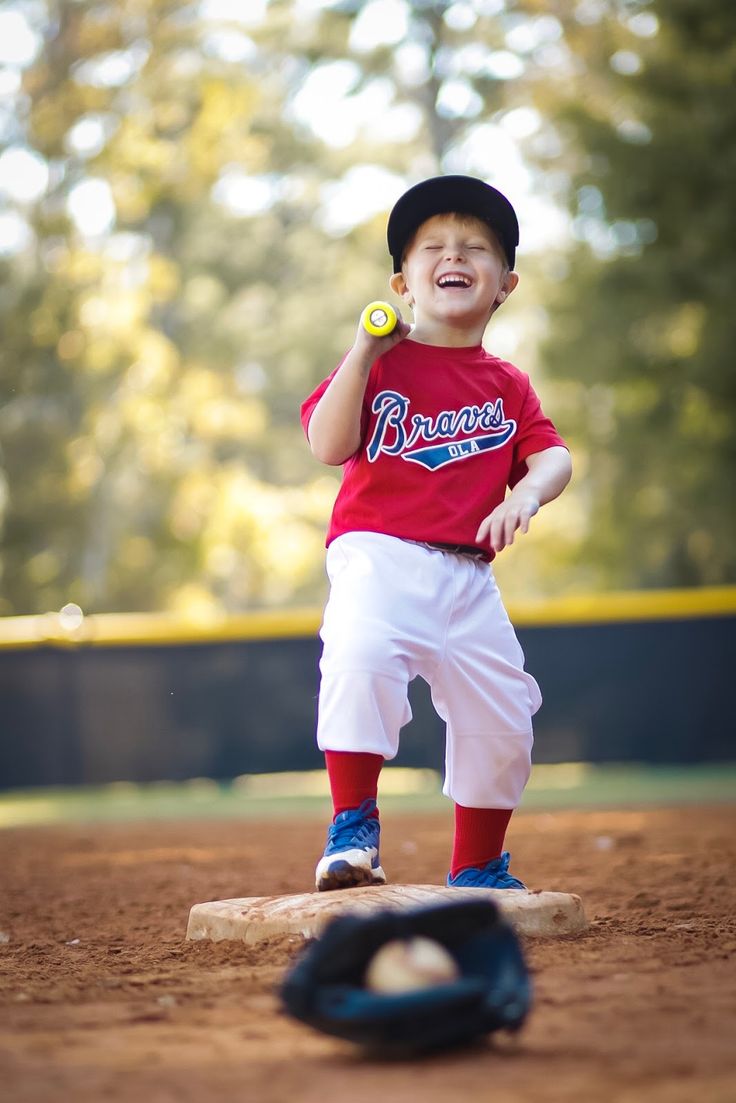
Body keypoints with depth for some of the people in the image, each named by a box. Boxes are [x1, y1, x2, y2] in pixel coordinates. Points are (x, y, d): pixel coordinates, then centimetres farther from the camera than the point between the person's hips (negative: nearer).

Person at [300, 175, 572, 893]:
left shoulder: (507, 384, 13)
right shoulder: (381, 363, 1)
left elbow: (552, 456, 1)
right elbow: (329, 445, -12)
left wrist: (527, 492, -21)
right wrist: (365, 348, -15)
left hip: (467, 575, 4)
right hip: (378, 557, -4)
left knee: (501, 722, 7)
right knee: (359, 660, -33)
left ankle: (477, 868, 29)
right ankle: (352, 823, -15)